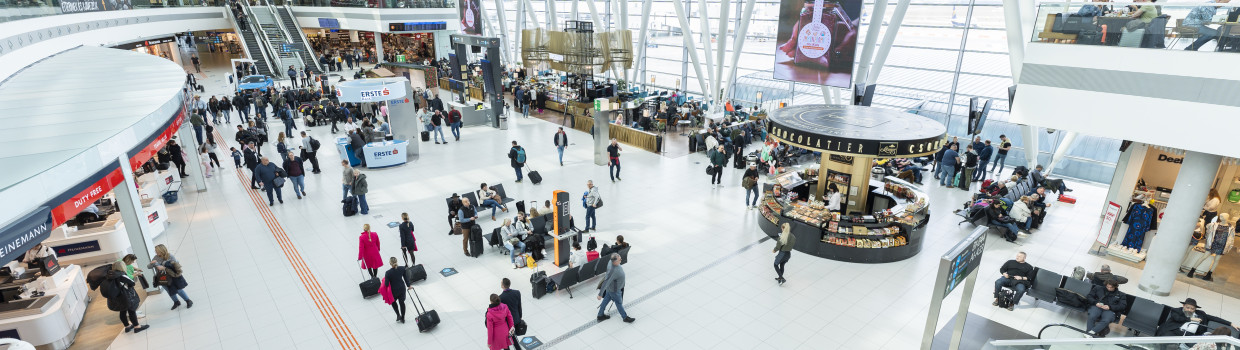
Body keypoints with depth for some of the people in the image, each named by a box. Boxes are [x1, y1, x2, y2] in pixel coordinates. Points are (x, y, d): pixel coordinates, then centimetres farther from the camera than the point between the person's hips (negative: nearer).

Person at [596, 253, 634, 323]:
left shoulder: (616, 264, -15)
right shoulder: (613, 271, -42)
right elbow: (606, 282, -37)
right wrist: (600, 294, -31)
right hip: (614, 290, -8)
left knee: (606, 300, 24)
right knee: (619, 303, 16)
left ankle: (600, 316, 44)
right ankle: (625, 317, 41)